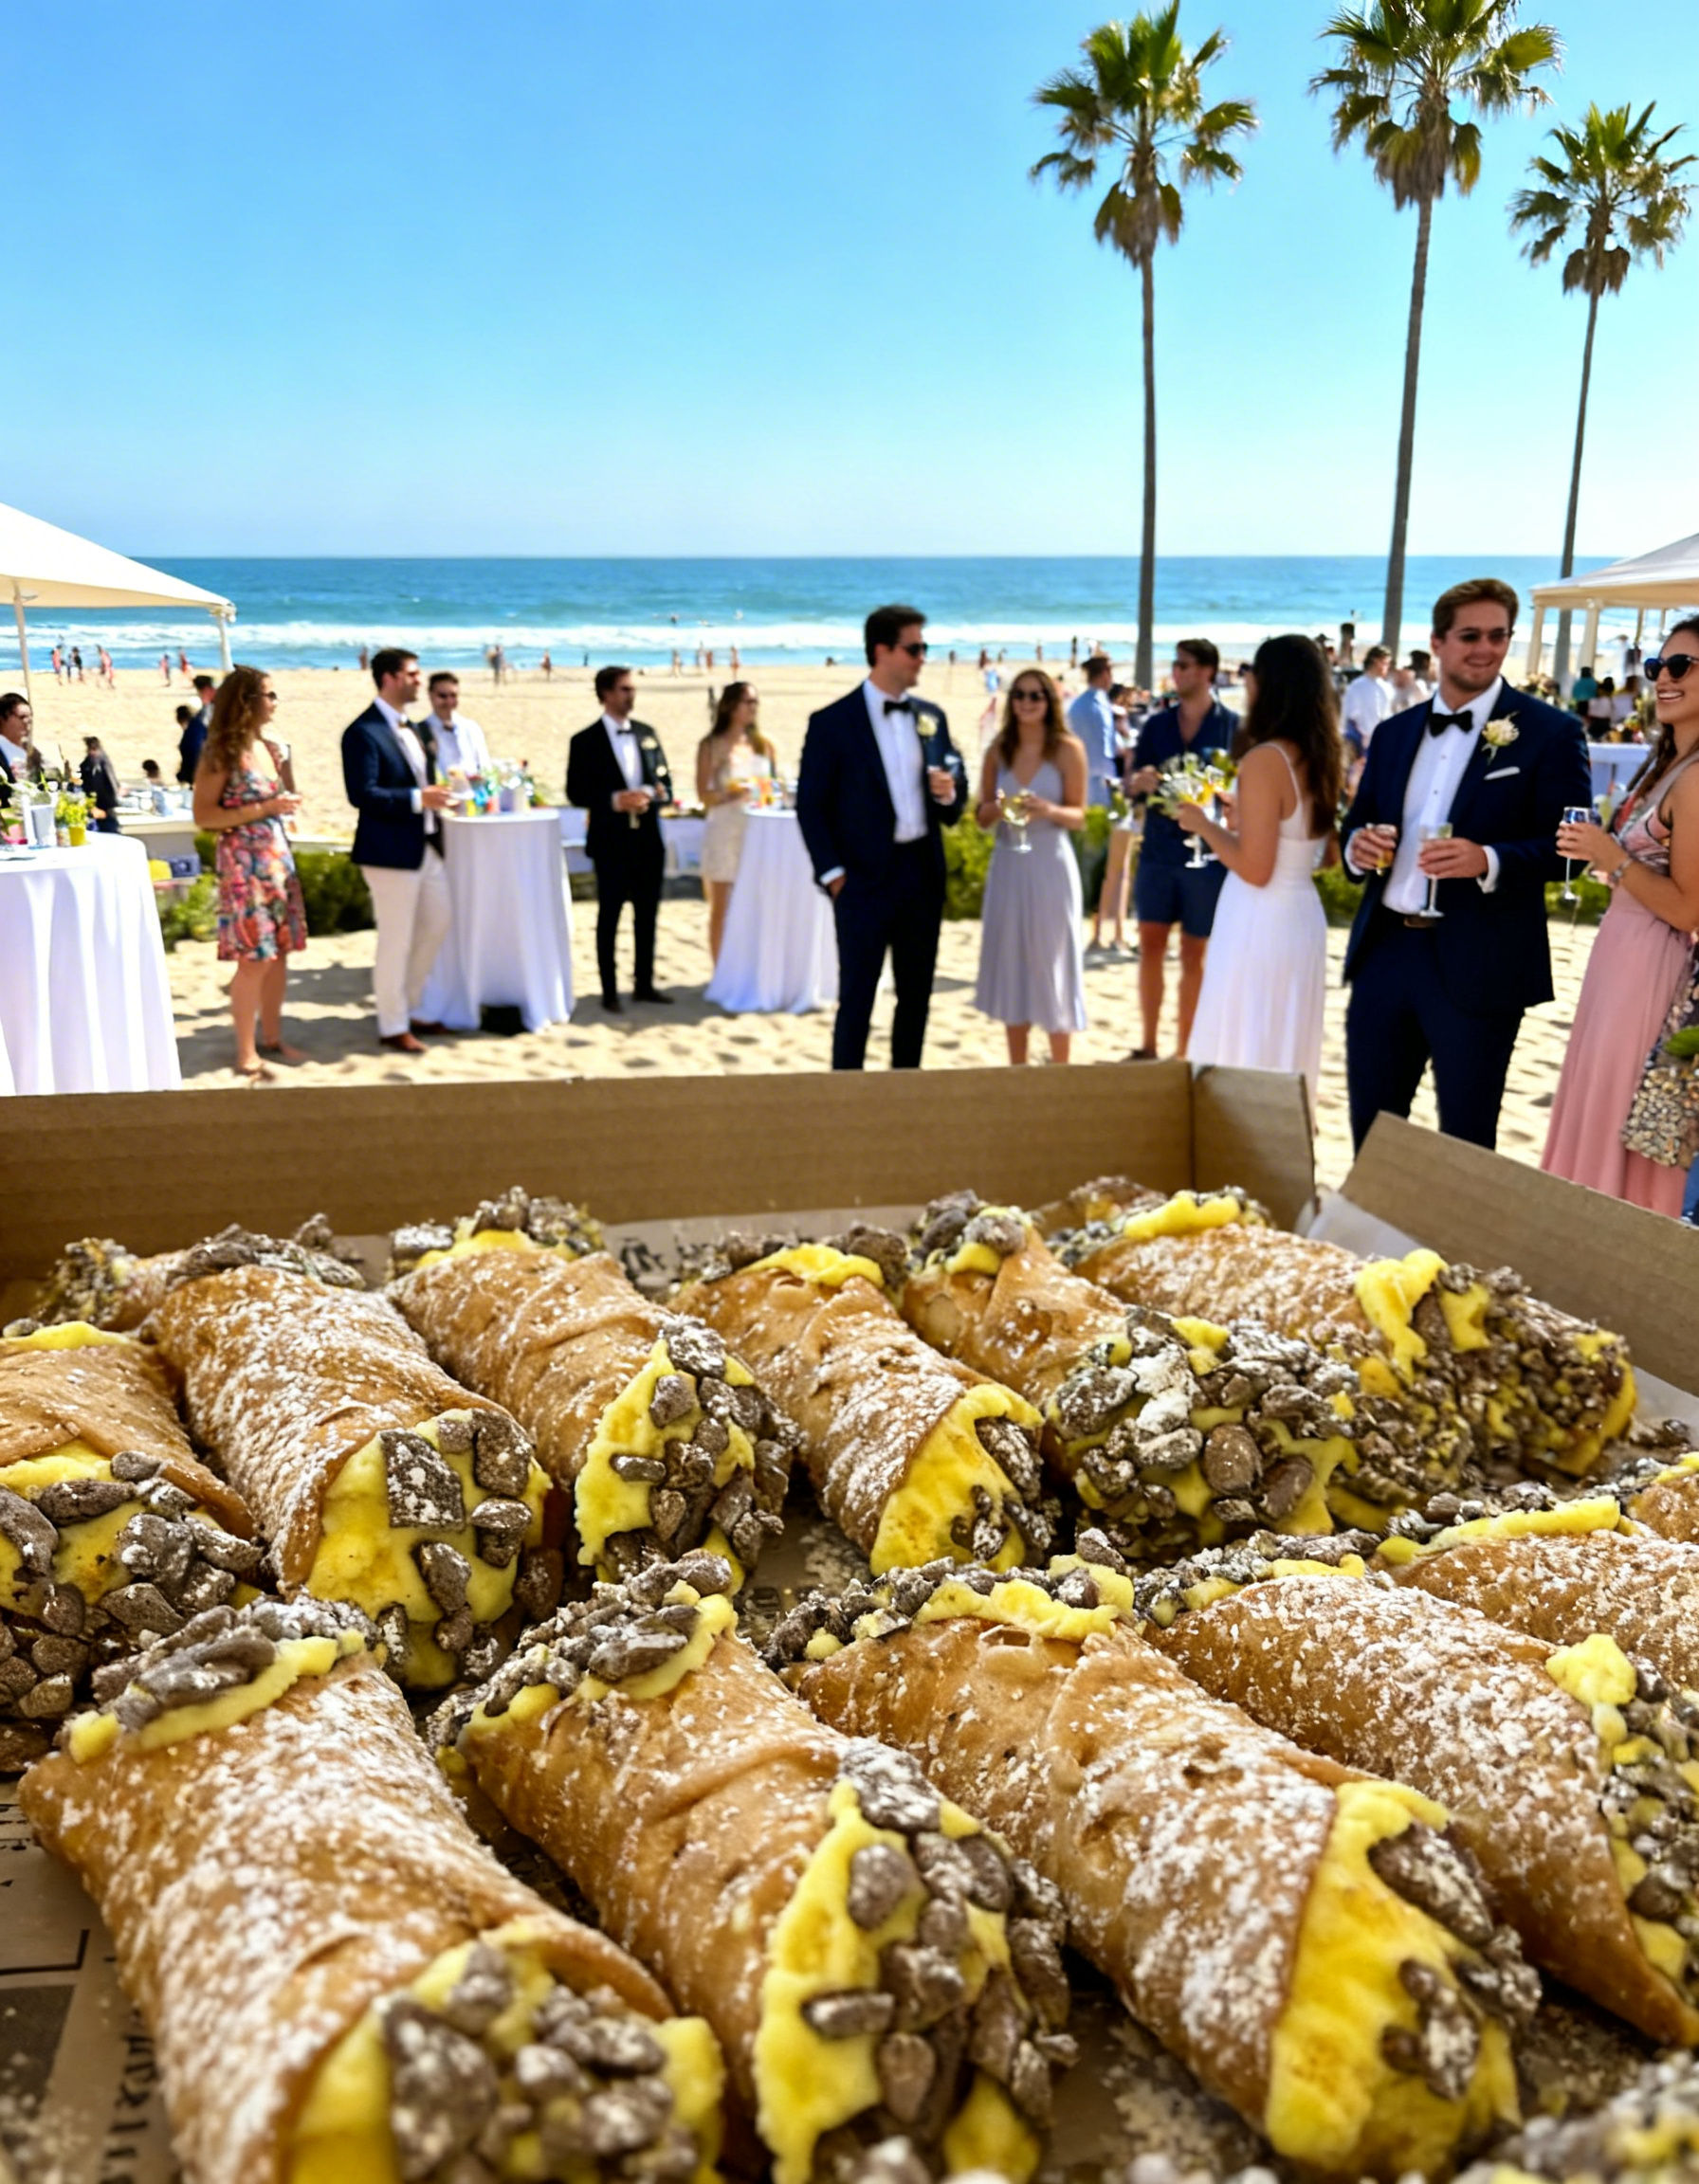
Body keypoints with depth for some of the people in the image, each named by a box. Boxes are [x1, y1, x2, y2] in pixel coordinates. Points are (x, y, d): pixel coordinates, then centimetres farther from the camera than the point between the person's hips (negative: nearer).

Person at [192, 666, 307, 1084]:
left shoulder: (268, 747, 12)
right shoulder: (223, 753, -10)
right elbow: (203, 815, -15)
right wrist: (264, 808, -19)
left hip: (278, 858, 7)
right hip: (244, 862, -7)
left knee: (279, 952, 9)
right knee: (255, 958, -7)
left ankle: (272, 1036, 22)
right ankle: (247, 1053, 1)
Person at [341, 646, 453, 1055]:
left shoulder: (417, 727, 13)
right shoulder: (363, 732, -14)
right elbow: (361, 794, -21)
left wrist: (437, 795, 5)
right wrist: (418, 799, -24)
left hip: (427, 845, 9)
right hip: (390, 850, -9)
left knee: (436, 927, 16)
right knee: (396, 941, -1)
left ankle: (408, 1010, 30)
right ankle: (393, 1027, 12)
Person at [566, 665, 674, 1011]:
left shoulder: (647, 734, 11)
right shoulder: (586, 741, -3)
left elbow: (665, 783, 11)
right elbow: (576, 792, -6)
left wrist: (650, 794, -11)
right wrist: (615, 800, -19)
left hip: (648, 839, 4)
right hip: (611, 841, -4)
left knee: (648, 915, 9)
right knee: (609, 917, 1)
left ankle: (644, 983, 20)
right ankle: (609, 991, 7)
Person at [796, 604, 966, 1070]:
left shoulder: (932, 716, 10)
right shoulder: (832, 722, -6)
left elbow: (956, 783, 16)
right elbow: (810, 805, -6)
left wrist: (950, 793, -8)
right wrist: (833, 873, -12)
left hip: (923, 873, 5)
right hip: (865, 879, -5)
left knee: (917, 994, 12)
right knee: (857, 997, 1)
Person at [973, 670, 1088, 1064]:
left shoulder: (1068, 749, -4)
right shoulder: (999, 750, 6)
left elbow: (1078, 815, -3)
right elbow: (981, 816, 8)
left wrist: (1049, 810, -22)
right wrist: (997, 807, -13)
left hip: (1050, 865, -3)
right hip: (1007, 864, 4)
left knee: (1051, 963, 1)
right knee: (1010, 962, 7)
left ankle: (1060, 1070, 11)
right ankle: (1017, 1069, 18)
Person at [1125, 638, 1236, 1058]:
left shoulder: (1233, 726, -2)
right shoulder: (1157, 724, 8)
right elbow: (1131, 783, 7)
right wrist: (1139, 781, -15)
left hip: (1205, 853, -3)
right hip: (1158, 850, 3)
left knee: (1193, 954, 5)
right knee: (1150, 946, 4)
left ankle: (1184, 1052, 14)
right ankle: (1147, 1045, 13)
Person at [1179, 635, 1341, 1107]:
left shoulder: (1264, 759, -18)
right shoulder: (1324, 758, 7)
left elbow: (1254, 869, -20)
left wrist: (1204, 824, -6)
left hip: (1260, 923, -8)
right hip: (1303, 918, 9)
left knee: (1244, 1056, 2)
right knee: (1286, 1052, 18)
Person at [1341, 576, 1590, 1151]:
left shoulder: (1549, 732, -4)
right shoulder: (1394, 733, 12)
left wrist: (1489, 860, -26)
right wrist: (1358, 846, -7)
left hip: (1477, 967, -5)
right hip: (1383, 952, 5)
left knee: (1465, 1142, 7)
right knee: (1369, 1127, 13)